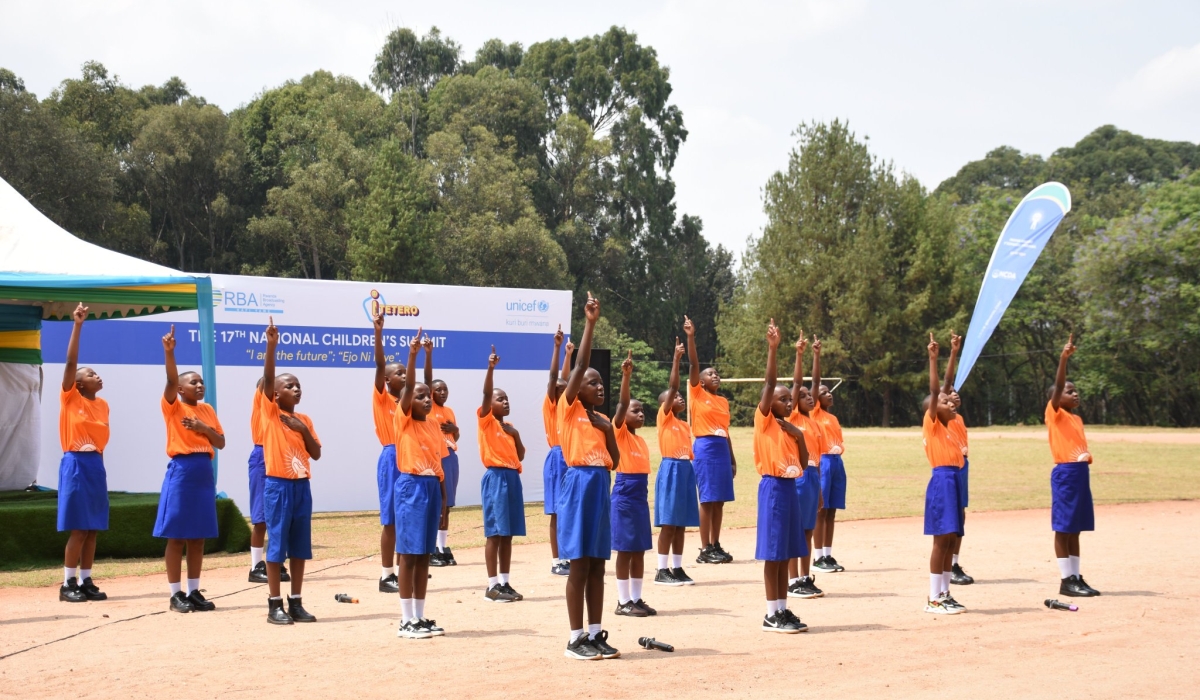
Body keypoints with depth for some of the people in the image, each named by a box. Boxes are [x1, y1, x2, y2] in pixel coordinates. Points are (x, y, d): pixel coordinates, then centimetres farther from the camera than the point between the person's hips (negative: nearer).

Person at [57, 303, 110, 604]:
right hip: (76, 465, -6)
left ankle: (85, 581, 13)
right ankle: (68, 584, 1)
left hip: (96, 466, 6)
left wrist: (98, 466, 7)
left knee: (93, 528, 6)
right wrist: (77, 325, -20)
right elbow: (71, 362, -14)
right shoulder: (70, 399, -4)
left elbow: (100, 439, 13)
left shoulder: (102, 404, 11)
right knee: (78, 528, -6)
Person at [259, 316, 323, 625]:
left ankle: (296, 602, 13)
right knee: (277, 544, -3)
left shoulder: (304, 419, 11)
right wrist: (271, 345, -27)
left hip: (302, 486, 5)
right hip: (278, 486, -5)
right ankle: (274, 604, 3)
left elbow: (316, 454, 7)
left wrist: (304, 430, -7)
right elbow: (268, 378, -17)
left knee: (300, 545, 7)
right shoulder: (270, 413, -3)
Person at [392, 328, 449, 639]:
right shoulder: (404, 421, -5)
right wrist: (413, 354, -29)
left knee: (424, 555, 10)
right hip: (411, 487, -6)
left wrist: (443, 497, 11)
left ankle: (420, 616, 16)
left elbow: (439, 464, 14)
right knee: (409, 554, -3)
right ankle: (407, 620, 0)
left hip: (432, 488, 6)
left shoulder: (434, 426, 12)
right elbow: (408, 386, -19)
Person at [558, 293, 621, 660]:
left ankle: (595, 634, 13)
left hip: (600, 485, 7)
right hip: (578, 483, -7)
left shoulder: (602, 419, 15)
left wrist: (607, 430, -2)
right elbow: (580, 365, -12)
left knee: (597, 565, 8)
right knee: (579, 565, -4)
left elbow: (615, 461, 12)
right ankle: (576, 638, 1)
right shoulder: (569, 408, -2)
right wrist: (590, 324, -15)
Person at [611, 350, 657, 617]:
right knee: (625, 550, -3)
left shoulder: (641, 439, 14)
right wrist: (626, 375, -33)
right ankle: (623, 601, 1)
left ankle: (636, 598, 15)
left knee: (639, 550, 9)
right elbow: (622, 403, -21)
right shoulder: (620, 433, -6)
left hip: (641, 495, 7)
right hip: (624, 494, -7)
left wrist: (643, 498, 15)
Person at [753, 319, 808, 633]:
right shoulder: (764, 421, -5)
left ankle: (783, 610, 14)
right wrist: (773, 348, -21)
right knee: (773, 553, -5)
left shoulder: (790, 428, 15)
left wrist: (800, 437, -1)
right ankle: (771, 614, -1)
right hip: (773, 487, -8)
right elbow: (769, 383, -15)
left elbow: (803, 462, 15)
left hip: (790, 487, 8)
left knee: (785, 553, 10)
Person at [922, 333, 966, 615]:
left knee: (950, 540, 9)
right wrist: (933, 358, -18)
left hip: (953, 480, 9)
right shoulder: (931, 424, -5)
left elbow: (944, 387, 23)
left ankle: (944, 595, 13)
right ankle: (934, 599, -6)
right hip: (942, 480, -9)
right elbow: (934, 392, -14)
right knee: (942, 539, -8)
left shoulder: (947, 426, 17)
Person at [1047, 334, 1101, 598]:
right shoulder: (1054, 414, -5)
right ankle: (1066, 580, -2)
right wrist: (1064, 357, -29)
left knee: (1075, 530, 10)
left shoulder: (1077, 419, 18)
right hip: (1065, 474, -8)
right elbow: (1057, 386, -19)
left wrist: (1086, 456, 4)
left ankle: (1076, 578, 13)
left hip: (1081, 474, 8)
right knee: (1063, 529, -4)